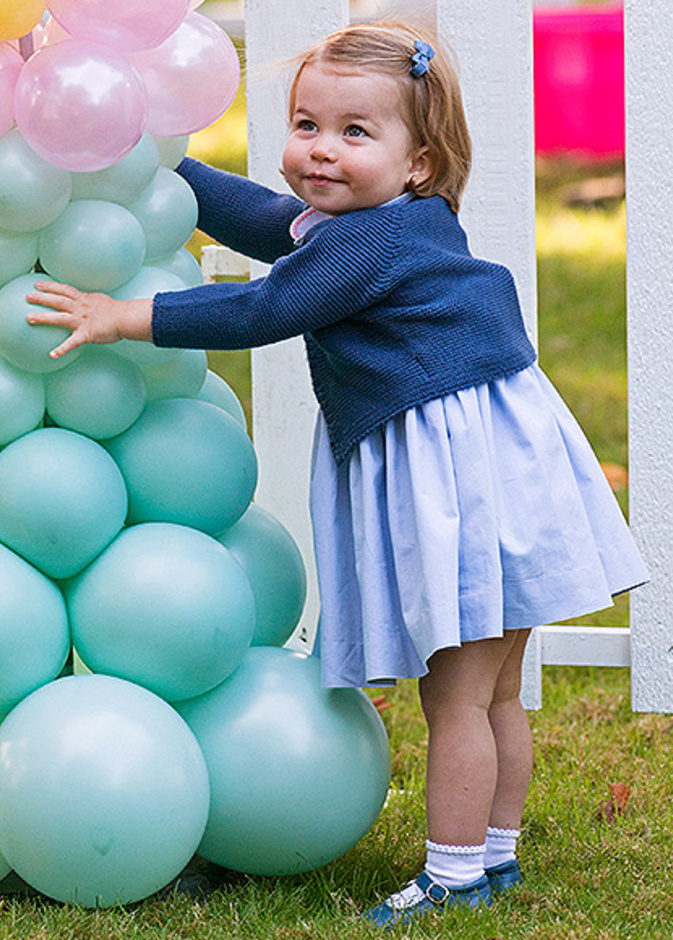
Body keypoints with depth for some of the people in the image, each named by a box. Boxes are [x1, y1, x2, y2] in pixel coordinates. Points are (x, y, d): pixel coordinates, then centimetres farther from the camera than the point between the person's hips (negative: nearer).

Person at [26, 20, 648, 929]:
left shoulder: (371, 242, -18)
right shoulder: (336, 221, 12)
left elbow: (262, 312, -19)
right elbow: (256, 215, 26)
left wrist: (127, 317, -13)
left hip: (461, 469, -10)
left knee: (457, 696, -2)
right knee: (493, 692, 17)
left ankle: (455, 875, 6)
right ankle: (494, 853, 26)